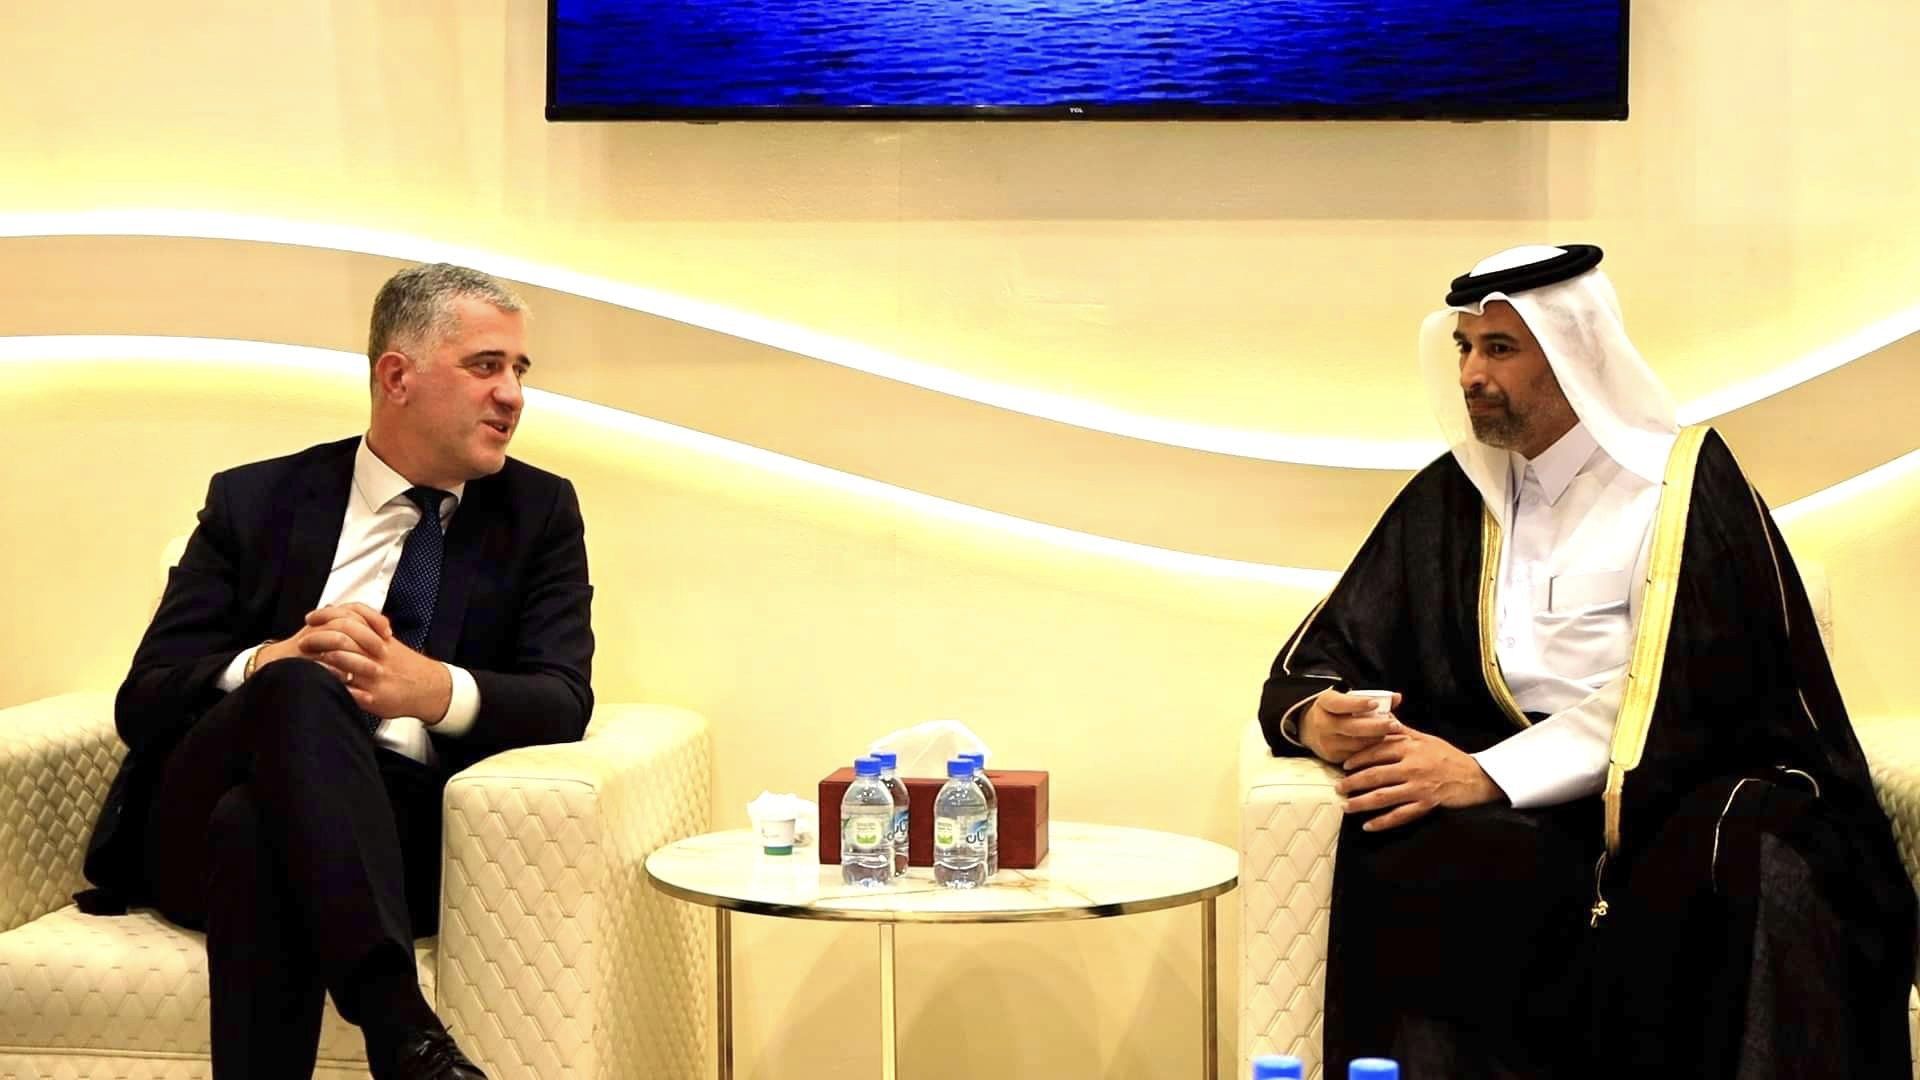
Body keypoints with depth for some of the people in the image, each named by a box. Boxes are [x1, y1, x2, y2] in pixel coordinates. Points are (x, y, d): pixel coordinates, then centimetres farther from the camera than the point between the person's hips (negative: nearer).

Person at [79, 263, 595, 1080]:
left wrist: (439, 690, -24)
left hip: (399, 830, -1)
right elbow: (143, 702, 5)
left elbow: (563, 703, 0)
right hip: (201, 822, 1)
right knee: (299, 687, -35)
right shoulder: (256, 501, 12)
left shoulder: (540, 512, 13)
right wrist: (273, 663, -19)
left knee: (257, 827, -36)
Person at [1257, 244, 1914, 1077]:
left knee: (1746, 875, -36)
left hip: (1692, 793, -2)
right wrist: (1317, 717, -12)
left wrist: (1487, 774, -20)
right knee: (1410, 860, -31)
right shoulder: (1452, 497, 14)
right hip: (1527, 819, 3)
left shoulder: (1686, 480, 2)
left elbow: (1677, 693, -10)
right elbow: (1315, 661, 13)